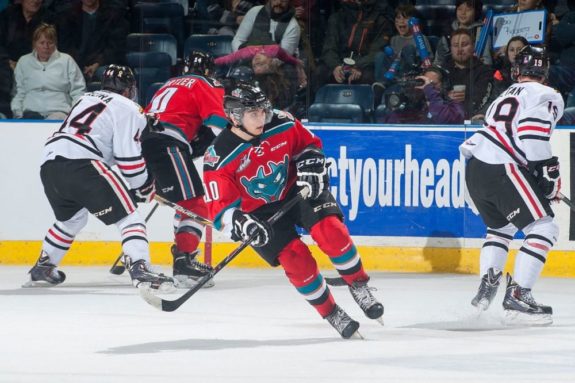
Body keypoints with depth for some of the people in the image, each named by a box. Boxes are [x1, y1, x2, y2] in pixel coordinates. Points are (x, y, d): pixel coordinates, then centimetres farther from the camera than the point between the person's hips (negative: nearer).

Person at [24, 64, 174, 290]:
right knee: (127, 214, -6)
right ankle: (140, 270, -24)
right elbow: (128, 156, -2)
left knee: (71, 218, 33)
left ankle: (42, 269, 39)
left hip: (49, 163, 8)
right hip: (80, 164, -8)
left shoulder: (87, 99, 31)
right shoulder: (127, 108, 7)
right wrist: (145, 188, 10)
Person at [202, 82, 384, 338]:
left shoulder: (282, 125, -15)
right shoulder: (220, 158, -23)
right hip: (260, 212, -2)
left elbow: (309, 144, 5)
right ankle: (331, 314, 3)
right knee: (297, 260, -16)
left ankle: (358, 286, -1)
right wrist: (242, 224, -41)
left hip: (296, 190, 2)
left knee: (331, 231, -22)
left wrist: (311, 167, -13)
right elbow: (220, 207, -23)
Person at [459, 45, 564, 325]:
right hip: (501, 170, -9)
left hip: (475, 167, 9)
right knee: (543, 227, -6)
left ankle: (487, 285, 21)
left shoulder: (508, 95, 28)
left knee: (501, 226, 30)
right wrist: (548, 173, -13)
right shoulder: (544, 95, -1)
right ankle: (517, 297, -14)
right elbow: (533, 134, -18)